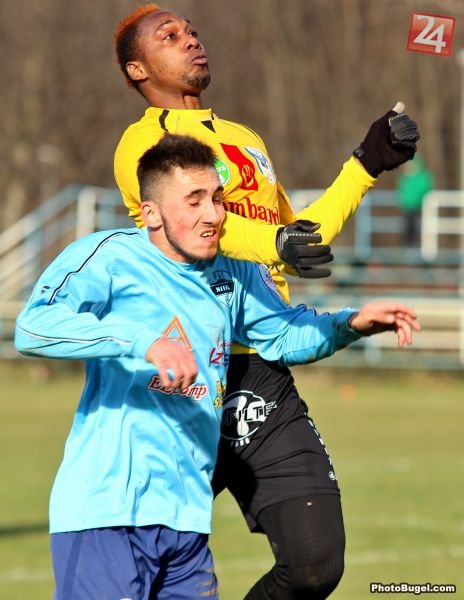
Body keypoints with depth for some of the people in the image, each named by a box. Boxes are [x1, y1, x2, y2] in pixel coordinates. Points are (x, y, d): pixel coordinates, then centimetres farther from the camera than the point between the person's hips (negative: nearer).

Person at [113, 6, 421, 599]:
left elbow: (298, 236, 34)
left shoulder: (247, 143, 24)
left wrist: (366, 165, 28)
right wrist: (273, 243, -38)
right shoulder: (146, 140, 0)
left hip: (265, 374, 6)